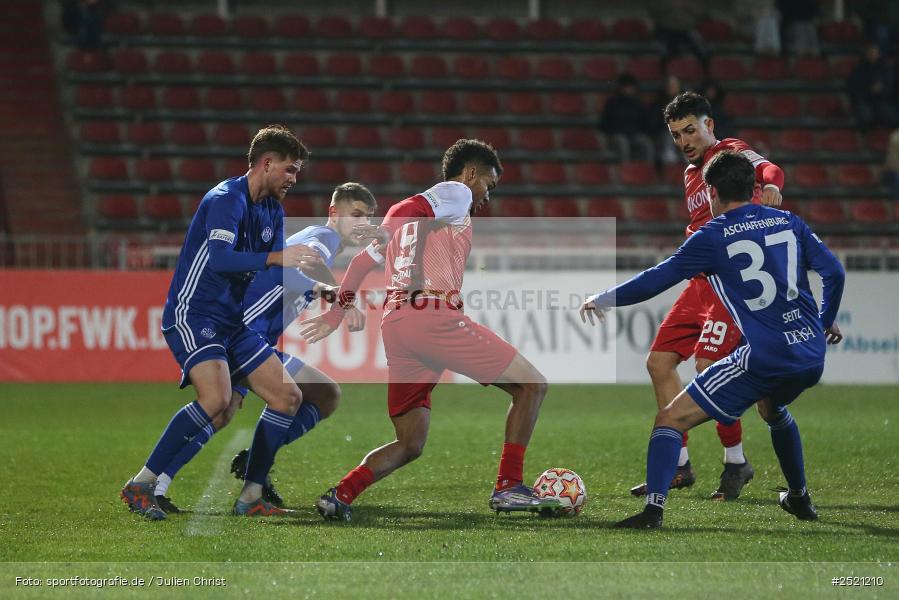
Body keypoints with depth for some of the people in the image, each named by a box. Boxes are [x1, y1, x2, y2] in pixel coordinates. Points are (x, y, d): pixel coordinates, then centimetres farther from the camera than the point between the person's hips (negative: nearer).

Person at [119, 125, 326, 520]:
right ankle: (140, 487, -21)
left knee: (288, 397, 3)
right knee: (217, 399, -29)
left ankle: (251, 497, 9)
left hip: (231, 322, 10)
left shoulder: (273, 211, 14)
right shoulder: (226, 199, -15)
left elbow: (281, 271, 21)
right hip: (192, 316, -10)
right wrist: (276, 256, -37)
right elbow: (219, 258, -30)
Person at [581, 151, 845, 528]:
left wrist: (602, 300, 11)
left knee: (671, 419, -1)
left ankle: (653, 509, -18)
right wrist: (826, 323, 27)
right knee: (772, 407, 40)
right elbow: (834, 272, 11)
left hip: (764, 357, -6)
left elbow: (656, 280, -1)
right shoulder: (788, 222, 12)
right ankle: (799, 499, 46)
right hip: (812, 354, 6)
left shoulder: (713, 236, -1)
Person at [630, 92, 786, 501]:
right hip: (702, 280, 9)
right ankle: (679, 466, 14)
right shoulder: (691, 175, 20)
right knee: (659, 362, 6)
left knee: (708, 367, -18)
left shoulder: (732, 153, -6)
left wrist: (770, 184, -51)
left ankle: (736, 463, -2)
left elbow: (768, 169, -29)